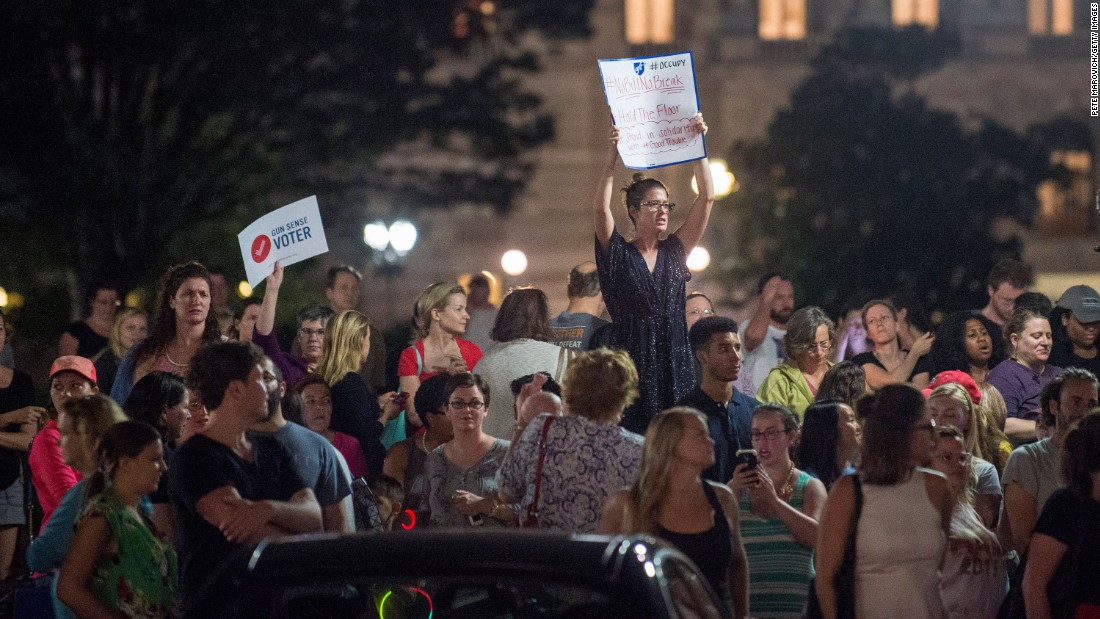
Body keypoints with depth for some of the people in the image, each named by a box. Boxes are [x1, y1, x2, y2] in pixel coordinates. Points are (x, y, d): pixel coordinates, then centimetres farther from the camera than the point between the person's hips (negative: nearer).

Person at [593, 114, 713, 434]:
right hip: (631, 360, -3)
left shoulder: (675, 251, 11)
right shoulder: (618, 254, 2)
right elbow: (600, 207, -14)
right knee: (632, 432, -9)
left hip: (675, 362, 3)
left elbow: (706, 197, 6)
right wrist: (612, 155, -20)